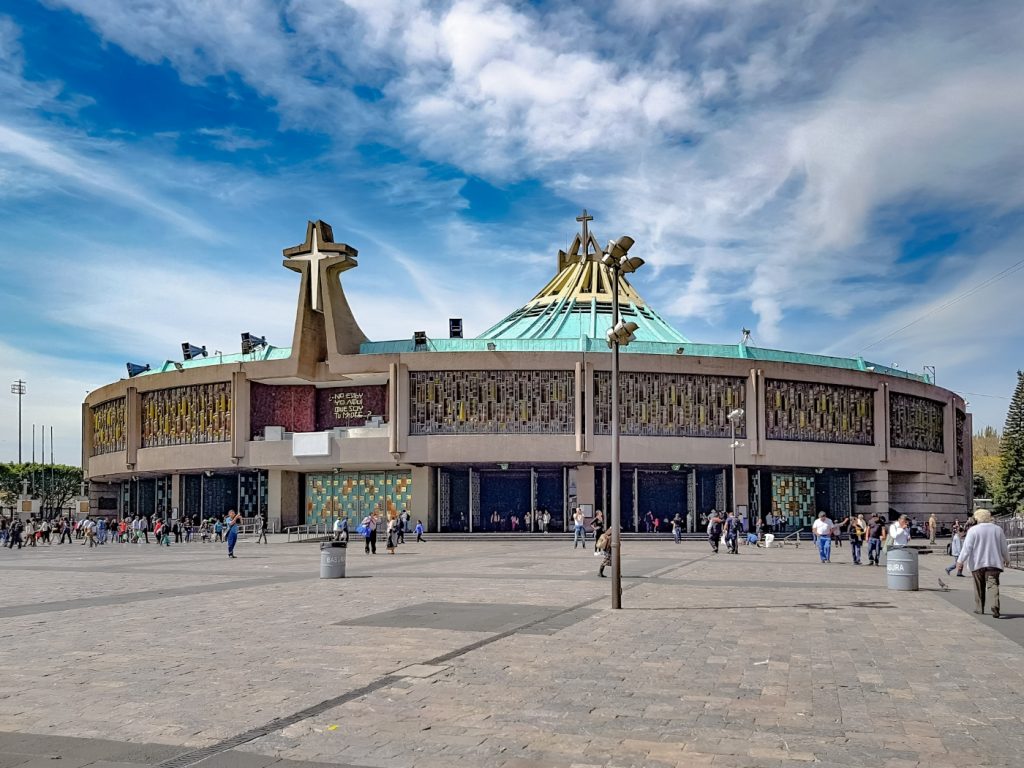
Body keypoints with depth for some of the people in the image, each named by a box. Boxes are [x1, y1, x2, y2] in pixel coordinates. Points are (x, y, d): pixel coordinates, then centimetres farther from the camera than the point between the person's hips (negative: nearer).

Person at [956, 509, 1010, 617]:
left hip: (977, 563, -1)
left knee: (979, 587, 12)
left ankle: (979, 608, 20)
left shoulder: (973, 530, -6)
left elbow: (967, 547, -11)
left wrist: (960, 561, -8)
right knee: (993, 585, -6)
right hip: (993, 563, 2)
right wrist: (1007, 559, 29)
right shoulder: (998, 529, 6)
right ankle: (994, 607, -25)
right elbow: (1004, 548, 14)